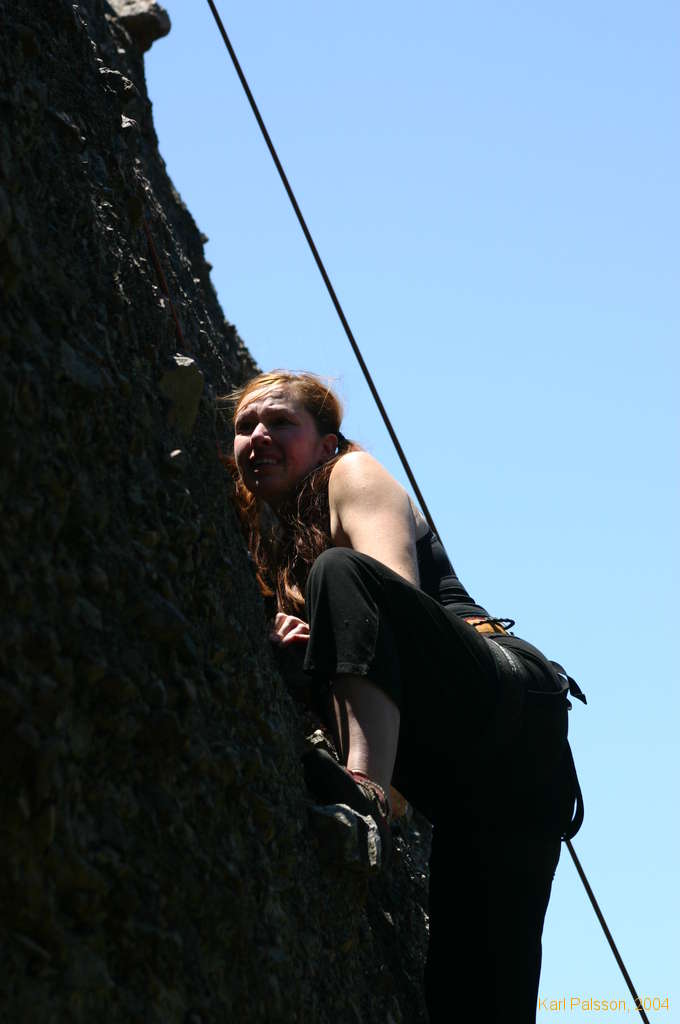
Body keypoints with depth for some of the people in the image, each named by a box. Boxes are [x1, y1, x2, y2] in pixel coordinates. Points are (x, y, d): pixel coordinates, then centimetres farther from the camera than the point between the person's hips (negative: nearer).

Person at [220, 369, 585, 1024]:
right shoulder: (270, 540, 27)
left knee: (339, 572, -27)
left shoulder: (353, 474, 6)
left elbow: (399, 594, -11)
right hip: (463, 766, 7)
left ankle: (363, 787, -44)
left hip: (500, 691, -7)